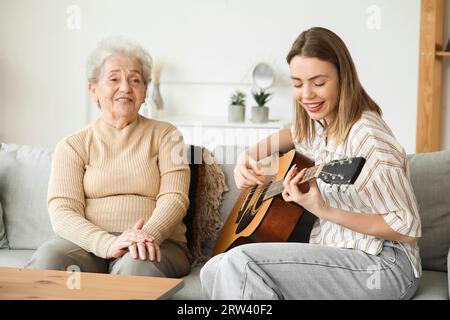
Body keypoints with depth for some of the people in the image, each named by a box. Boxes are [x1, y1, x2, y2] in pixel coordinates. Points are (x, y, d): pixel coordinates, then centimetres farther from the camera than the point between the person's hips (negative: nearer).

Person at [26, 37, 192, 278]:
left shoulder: (164, 135, 13)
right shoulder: (72, 146, 12)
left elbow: (174, 197, -1)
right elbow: (62, 212, -2)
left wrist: (148, 235, -23)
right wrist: (107, 243, -22)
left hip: (158, 245, -1)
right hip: (90, 245, 2)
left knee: (136, 265, -37)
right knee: (48, 256, -31)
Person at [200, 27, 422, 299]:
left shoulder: (366, 137, -20)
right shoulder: (318, 124, 5)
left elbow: (408, 230, -18)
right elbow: (293, 135, 31)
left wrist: (322, 210, -25)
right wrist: (248, 156, 9)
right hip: (331, 254, 7)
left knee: (240, 262, -24)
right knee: (213, 272, -10)